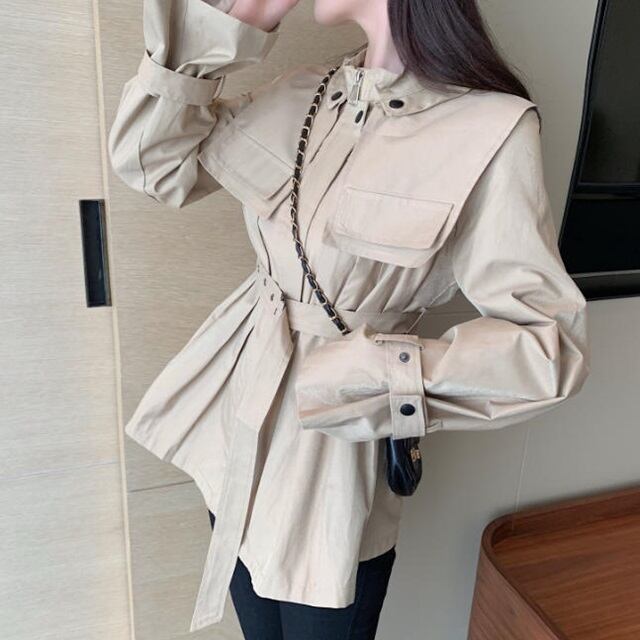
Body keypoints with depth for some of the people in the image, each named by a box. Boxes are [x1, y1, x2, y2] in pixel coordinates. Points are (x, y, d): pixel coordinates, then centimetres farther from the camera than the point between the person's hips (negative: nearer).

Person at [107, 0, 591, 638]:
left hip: (333, 451, -5)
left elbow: (551, 343, -17)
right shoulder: (299, 94, 1)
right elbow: (151, 159, 0)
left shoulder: (491, 128, -17)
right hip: (235, 418, 6)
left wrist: (380, 377, -23)